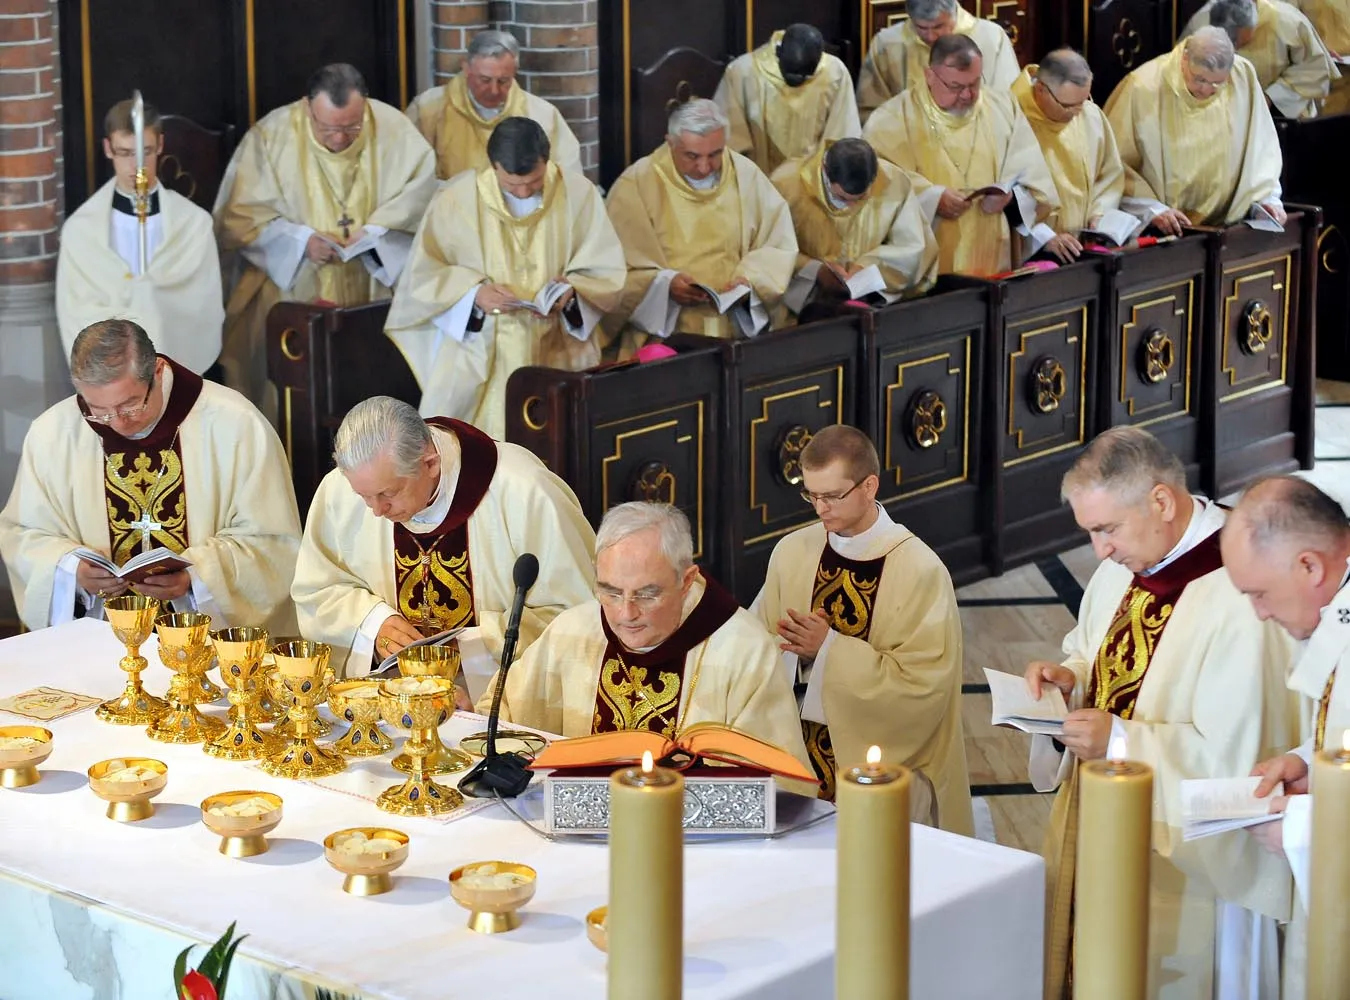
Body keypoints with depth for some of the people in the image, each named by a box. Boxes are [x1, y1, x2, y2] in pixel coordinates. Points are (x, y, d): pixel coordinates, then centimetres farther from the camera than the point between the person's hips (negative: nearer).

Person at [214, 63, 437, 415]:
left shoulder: (392, 128, -5)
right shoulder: (270, 135, -8)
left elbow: (420, 196, -2)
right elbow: (238, 214, -7)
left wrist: (375, 232, -19)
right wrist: (300, 239, -20)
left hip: (377, 286, 1)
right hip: (290, 286, -1)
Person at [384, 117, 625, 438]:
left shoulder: (579, 193, -3)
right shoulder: (456, 199, -5)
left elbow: (607, 272, 2)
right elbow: (423, 274, -1)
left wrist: (571, 291, -18)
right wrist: (474, 292, -18)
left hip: (558, 353, 1)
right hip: (477, 353, 0)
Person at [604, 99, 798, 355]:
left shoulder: (746, 175, 6)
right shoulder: (636, 184, -3)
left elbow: (779, 245, 11)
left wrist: (752, 280, -7)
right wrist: (664, 284, -20)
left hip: (736, 329, 3)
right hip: (662, 330, -2)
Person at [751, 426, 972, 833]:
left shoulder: (921, 570, -13)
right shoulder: (791, 552, 2)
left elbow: (923, 685, -17)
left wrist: (828, 649, -20)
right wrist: (797, 649, -16)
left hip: (888, 768, -4)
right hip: (803, 754, 4)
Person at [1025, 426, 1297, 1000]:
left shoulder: (1238, 598, -25)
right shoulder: (1123, 565, 2)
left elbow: (1233, 753, -25)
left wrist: (1120, 740, -28)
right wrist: (1069, 677, -4)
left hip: (1181, 850, -8)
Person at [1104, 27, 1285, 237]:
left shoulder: (1243, 76, -3)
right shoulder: (1143, 88, -13)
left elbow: (1261, 143, 9)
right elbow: (1116, 162, -9)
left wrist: (1267, 196, -1)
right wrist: (1152, 209, -18)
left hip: (1226, 225, 1)